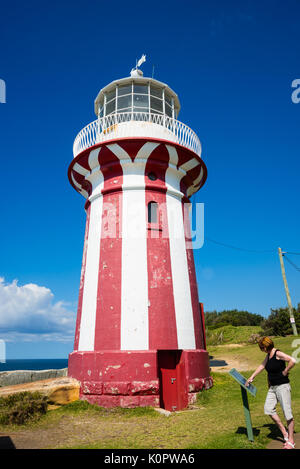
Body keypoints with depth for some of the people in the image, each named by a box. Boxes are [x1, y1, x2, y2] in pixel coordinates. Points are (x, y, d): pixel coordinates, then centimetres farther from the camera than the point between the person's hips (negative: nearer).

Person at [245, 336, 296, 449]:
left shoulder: (278, 354, -16)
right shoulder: (268, 355, 10)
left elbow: (292, 361, -27)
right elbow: (262, 366, 21)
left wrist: (285, 371, -16)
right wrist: (251, 377, 25)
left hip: (282, 386, -8)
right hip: (272, 387, 8)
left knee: (287, 412, -1)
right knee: (268, 409, 0)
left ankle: (291, 440, 12)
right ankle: (284, 433, 14)